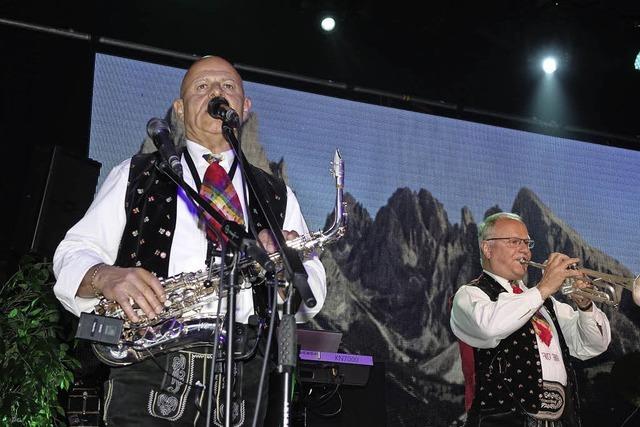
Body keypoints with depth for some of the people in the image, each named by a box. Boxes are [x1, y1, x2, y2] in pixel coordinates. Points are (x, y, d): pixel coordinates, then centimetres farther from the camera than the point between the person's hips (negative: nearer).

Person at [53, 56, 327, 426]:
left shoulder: (276, 195, 18)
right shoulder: (136, 176, 14)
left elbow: (313, 294, 13)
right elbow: (74, 252, 9)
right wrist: (104, 277, -14)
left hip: (241, 380, 2)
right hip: (149, 375, -1)